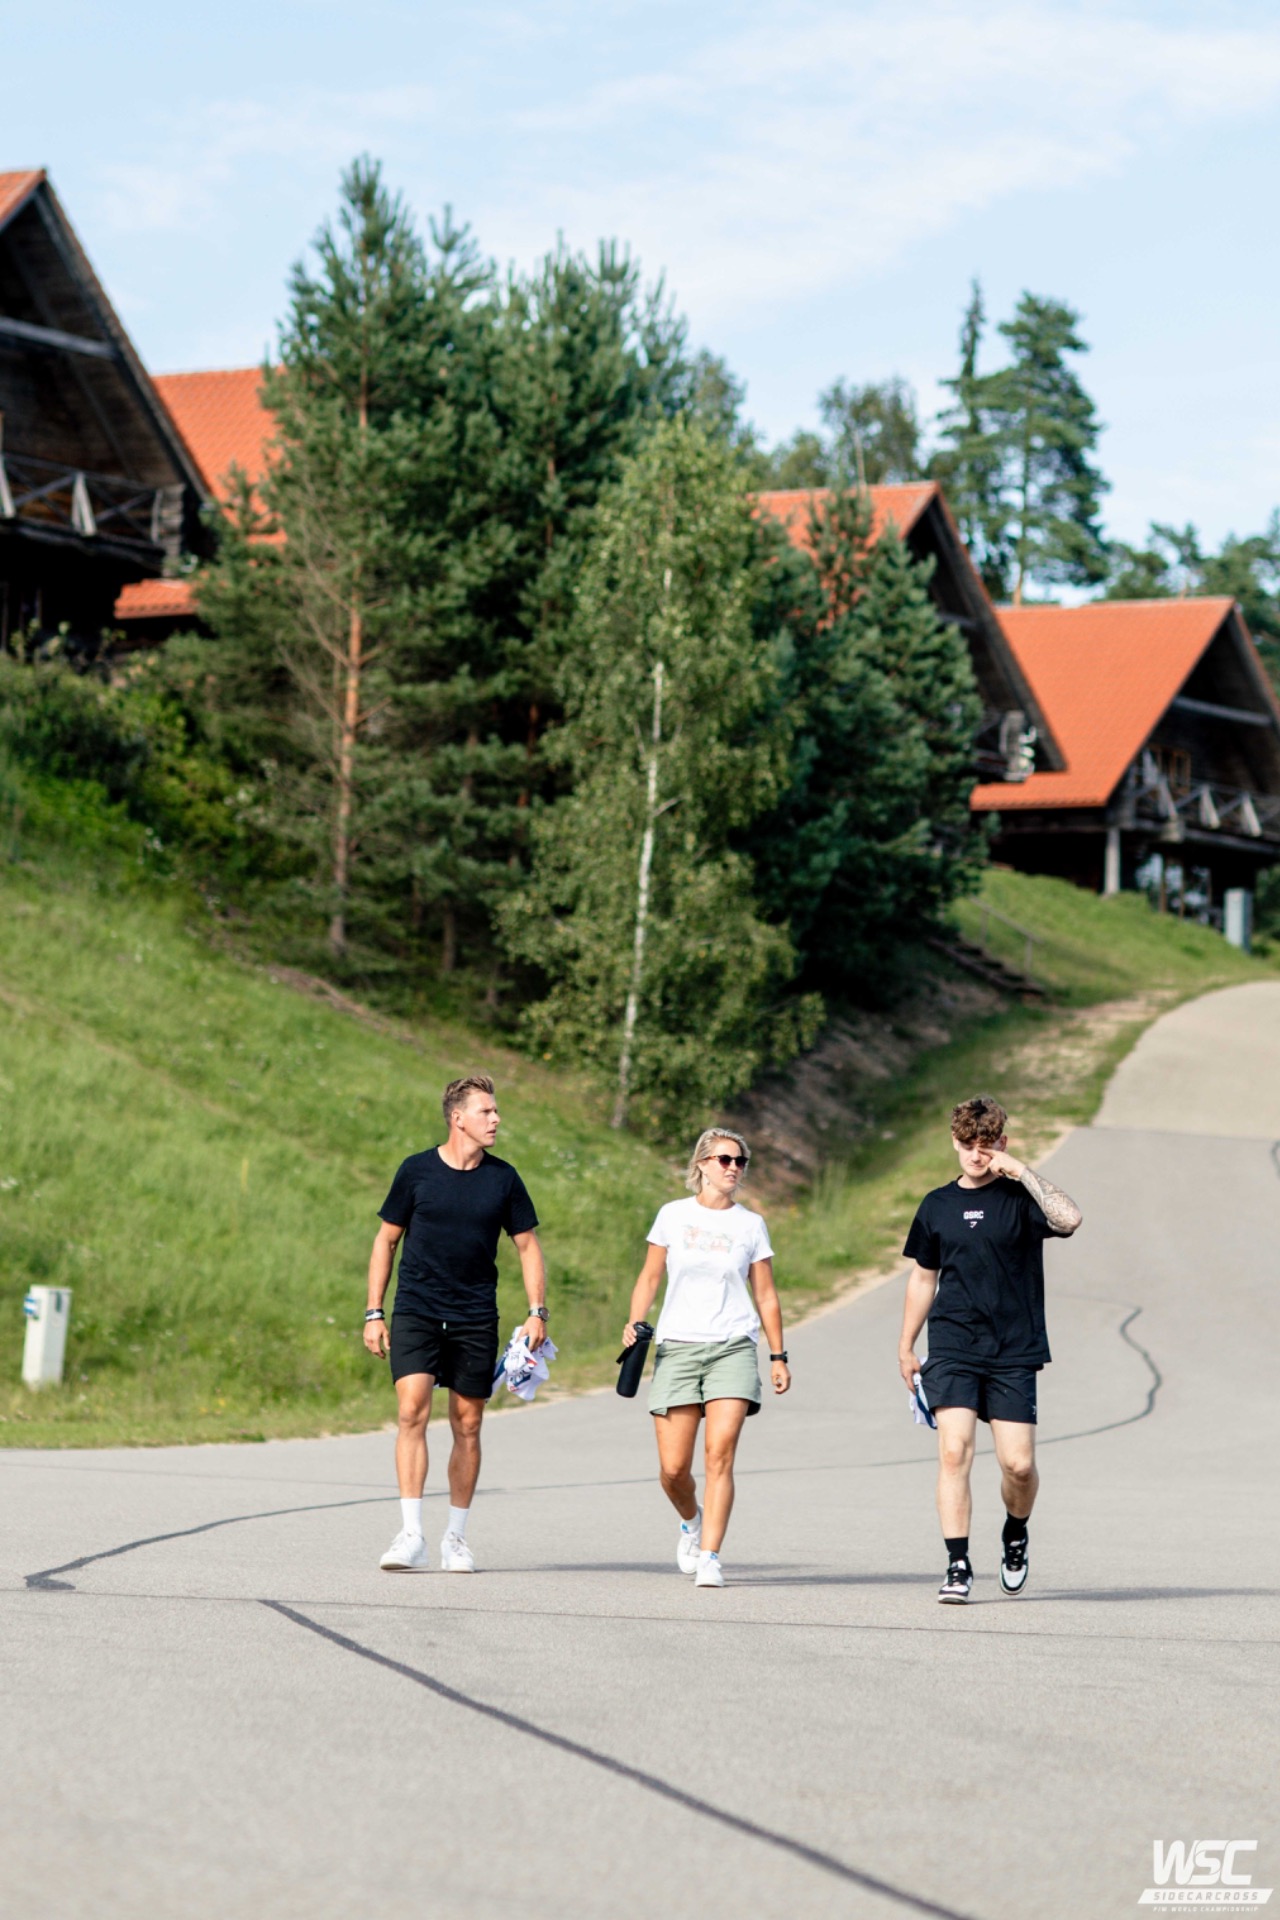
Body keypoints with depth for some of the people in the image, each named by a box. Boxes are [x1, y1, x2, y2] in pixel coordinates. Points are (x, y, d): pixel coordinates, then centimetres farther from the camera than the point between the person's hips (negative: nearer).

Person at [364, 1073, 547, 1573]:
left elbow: (528, 1245, 12)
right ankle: (411, 1536, -21)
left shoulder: (503, 1179, 3)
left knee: (467, 1425, 5)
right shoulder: (417, 1170, 0)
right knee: (412, 1410, -17)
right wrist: (374, 1312, 3)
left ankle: (456, 1537, 18)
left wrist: (537, 1311, 1)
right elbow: (386, 1240, 7)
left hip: (475, 1319, 2)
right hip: (416, 1311, -2)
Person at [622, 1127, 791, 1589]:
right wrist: (635, 1322, -5)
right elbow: (650, 1278, 12)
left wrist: (778, 1356, 10)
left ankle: (709, 1556, -15)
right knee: (673, 1467, -3)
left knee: (720, 1452, -16)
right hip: (677, 1344, 0)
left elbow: (765, 1294, 13)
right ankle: (692, 1520, 30)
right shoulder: (673, 1216, 8)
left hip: (733, 1347, 0)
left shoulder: (750, 1225, 9)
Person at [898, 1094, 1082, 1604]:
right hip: (952, 1352, 2)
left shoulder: (1020, 1198, 0)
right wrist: (906, 1346, 21)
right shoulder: (938, 1205, 11)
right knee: (954, 1451, -13)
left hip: (1013, 1353, -2)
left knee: (1018, 1463, -4)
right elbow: (923, 1277, 21)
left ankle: (1015, 1534, 28)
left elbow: (1068, 1219, -22)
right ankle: (958, 1566, -9)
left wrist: (1021, 1172, -18)